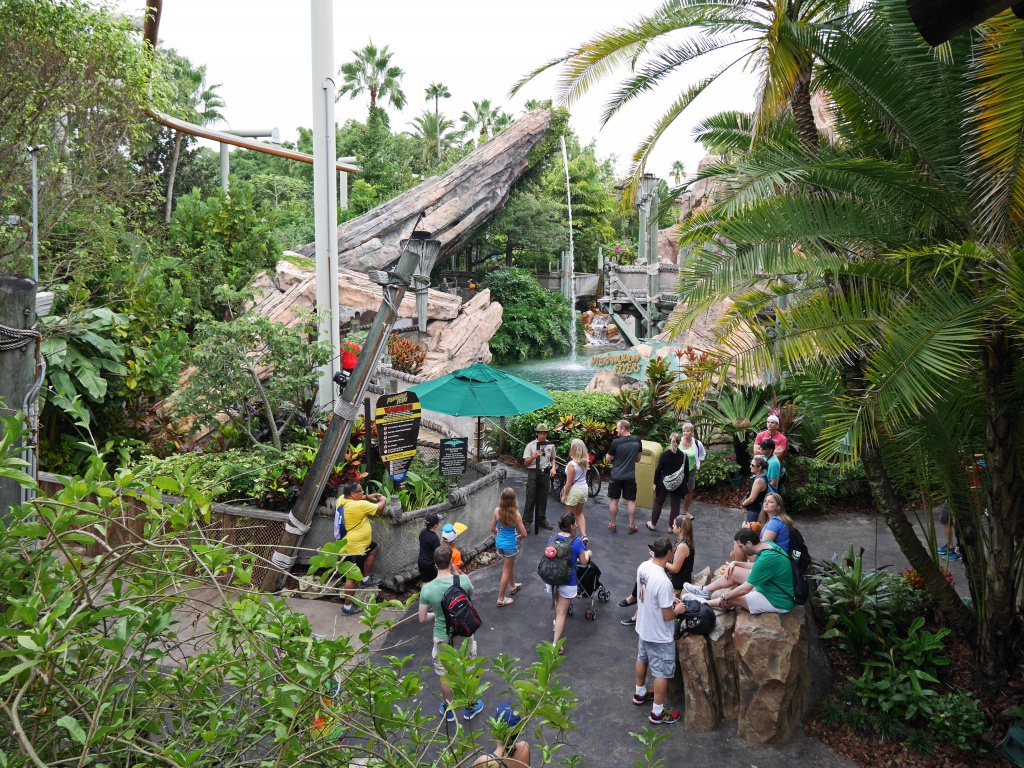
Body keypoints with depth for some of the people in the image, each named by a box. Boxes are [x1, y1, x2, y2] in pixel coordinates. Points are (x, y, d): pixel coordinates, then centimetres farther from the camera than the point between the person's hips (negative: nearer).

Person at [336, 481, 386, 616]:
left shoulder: (342, 500, -3)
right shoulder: (360, 505, -26)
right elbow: (379, 507, -10)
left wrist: (367, 497, 17)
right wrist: (383, 500, 11)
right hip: (353, 548, -10)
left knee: (373, 547, 29)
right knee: (352, 577, 0)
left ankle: (366, 579, 36)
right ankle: (347, 607, 11)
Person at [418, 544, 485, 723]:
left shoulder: (427, 589, -22)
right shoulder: (463, 580, -22)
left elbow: (422, 618, -10)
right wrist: (455, 572, 0)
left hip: (442, 638, 0)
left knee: (445, 676, 22)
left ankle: (448, 710, 41)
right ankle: (470, 708, 40)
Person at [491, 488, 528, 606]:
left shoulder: (497, 511, -12)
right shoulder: (516, 514, -22)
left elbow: (492, 528, -1)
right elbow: (524, 533, -14)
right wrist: (518, 536, 8)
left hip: (499, 542, 5)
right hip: (510, 544, -5)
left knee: (510, 564, 30)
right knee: (506, 571, 10)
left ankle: (513, 586, 51)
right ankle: (501, 599, 17)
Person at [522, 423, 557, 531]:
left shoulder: (551, 445, 5)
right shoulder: (531, 445, -5)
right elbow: (526, 463, -4)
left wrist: (553, 468, 2)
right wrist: (533, 456, -22)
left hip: (545, 473, 3)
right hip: (533, 473, -3)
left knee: (543, 499, 13)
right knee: (531, 499, -2)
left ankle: (542, 519, 28)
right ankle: (526, 521, 6)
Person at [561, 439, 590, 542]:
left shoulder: (572, 464, -22)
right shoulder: (585, 462, -4)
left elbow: (569, 482, -17)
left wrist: (564, 495, -8)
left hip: (574, 491, -7)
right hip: (584, 489, 7)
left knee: (570, 516, 12)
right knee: (579, 513, 21)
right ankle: (584, 535, 10)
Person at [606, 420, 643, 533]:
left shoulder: (616, 442, -18)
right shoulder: (637, 440, -5)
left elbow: (607, 459, -7)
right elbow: (638, 459, 8)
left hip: (616, 476, -3)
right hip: (630, 476, 3)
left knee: (614, 500, 12)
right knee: (631, 501, 11)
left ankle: (613, 525, 21)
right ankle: (632, 526, 17)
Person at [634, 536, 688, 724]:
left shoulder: (643, 567, -11)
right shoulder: (663, 582, -36)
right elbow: (668, 615, -26)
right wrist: (678, 610, -7)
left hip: (644, 627, 8)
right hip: (660, 635, -8)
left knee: (642, 659, 28)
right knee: (662, 673, 11)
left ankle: (640, 694, 51)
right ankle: (657, 714, 26)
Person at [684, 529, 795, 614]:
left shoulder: (765, 559, -33)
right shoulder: (767, 544, -5)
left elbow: (745, 589, -25)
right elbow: (756, 567, 15)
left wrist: (725, 597, -11)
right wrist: (735, 563, 3)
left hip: (779, 602, -9)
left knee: (730, 598, -1)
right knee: (733, 572, 7)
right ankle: (705, 592, 22)